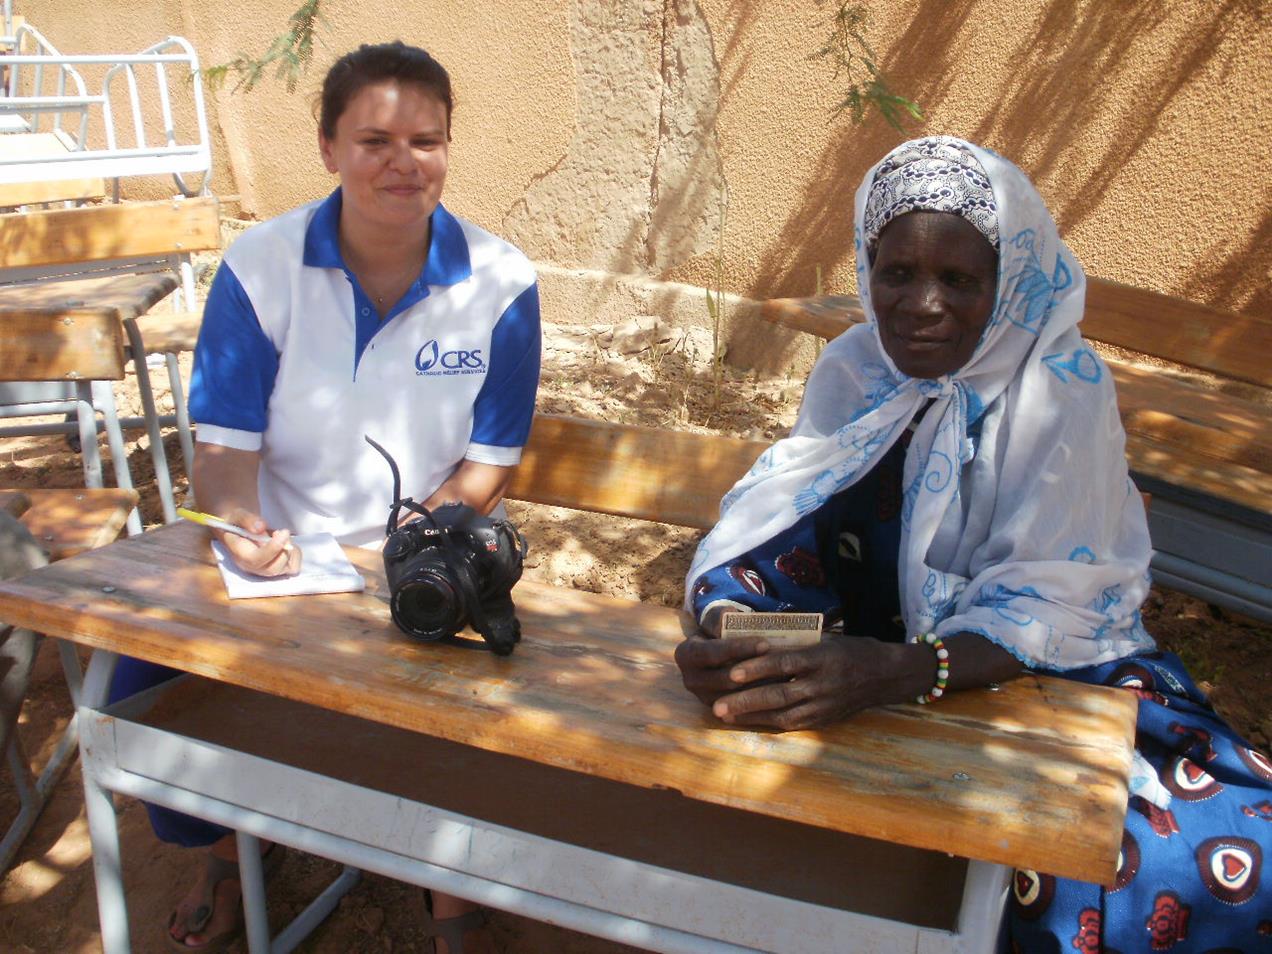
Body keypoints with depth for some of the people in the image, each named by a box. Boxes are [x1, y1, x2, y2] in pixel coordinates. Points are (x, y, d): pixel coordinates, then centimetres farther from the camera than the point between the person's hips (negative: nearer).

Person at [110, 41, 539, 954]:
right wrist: (244, 524, -28)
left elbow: (491, 463, -5)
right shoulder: (259, 268, -5)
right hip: (281, 551, 2)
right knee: (150, 680, -15)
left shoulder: (501, 282, -7)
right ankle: (228, 850, 20)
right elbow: (226, 444, -5)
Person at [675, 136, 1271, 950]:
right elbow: (768, 518, -13)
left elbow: (1045, 607, -21)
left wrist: (900, 673, -40)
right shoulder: (854, 371, -2)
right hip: (881, 663, 4)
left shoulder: (1064, 388, -13)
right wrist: (723, 630, -36)